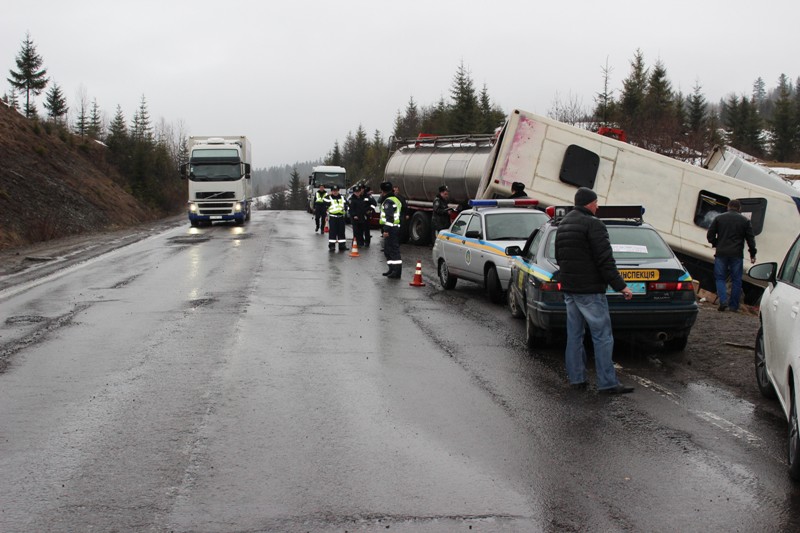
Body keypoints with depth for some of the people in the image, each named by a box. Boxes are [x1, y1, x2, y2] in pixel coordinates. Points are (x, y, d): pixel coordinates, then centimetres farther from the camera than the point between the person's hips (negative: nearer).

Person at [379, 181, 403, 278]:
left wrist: (386, 230, -25)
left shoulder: (388, 201, -14)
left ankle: (396, 272, -12)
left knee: (393, 250, -11)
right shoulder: (396, 200, 20)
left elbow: (389, 217, -23)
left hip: (391, 229, -11)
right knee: (388, 249, 18)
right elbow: (400, 215, 26)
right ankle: (392, 269, 23)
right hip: (397, 227, 11)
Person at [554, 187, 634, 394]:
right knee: (602, 336, -5)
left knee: (574, 335, 12)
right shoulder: (593, 224, -14)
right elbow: (605, 260, -19)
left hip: (568, 289, 9)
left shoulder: (563, 224, 14)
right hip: (589, 291, -9)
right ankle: (607, 383, -6)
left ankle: (576, 378, 15)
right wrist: (620, 286, -16)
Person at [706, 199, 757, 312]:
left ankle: (723, 300, -13)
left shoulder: (719, 218, 5)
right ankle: (733, 306, 7)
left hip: (721, 253, 0)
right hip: (737, 254, 0)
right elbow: (750, 239, 5)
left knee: (720, 278, 7)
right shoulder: (745, 220, 6)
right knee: (736, 280, 7)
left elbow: (710, 235, 3)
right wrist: (752, 254, 11)